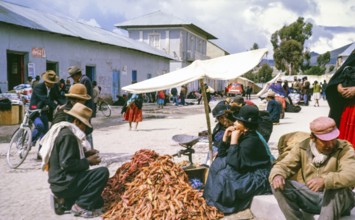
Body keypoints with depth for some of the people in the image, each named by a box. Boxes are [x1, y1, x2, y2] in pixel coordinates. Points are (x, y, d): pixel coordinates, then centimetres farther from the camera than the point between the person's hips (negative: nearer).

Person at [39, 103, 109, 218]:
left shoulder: (62, 130, 12)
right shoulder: (68, 135, -20)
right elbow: (67, 164, -25)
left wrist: (85, 153, 8)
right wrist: (87, 161, -13)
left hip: (60, 181, 10)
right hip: (65, 183, -10)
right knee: (103, 172, -18)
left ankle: (65, 201, 11)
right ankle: (81, 206, -11)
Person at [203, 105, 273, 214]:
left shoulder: (251, 141, -25)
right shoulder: (242, 136, 0)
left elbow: (235, 164, -32)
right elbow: (222, 156, 5)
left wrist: (234, 141, -28)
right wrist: (225, 138, -9)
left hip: (257, 179, -9)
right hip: (246, 172, 9)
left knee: (225, 175, -22)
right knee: (218, 163, 1)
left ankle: (215, 203, -1)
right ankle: (212, 198, 3)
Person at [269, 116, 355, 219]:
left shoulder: (344, 149, -10)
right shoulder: (302, 147, -1)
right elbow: (283, 165, -3)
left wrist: (325, 181, -45)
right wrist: (277, 175, -29)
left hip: (338, 199, -3)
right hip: (310, 197, 3)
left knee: (337, 189, -38)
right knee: (278, 185, -17)